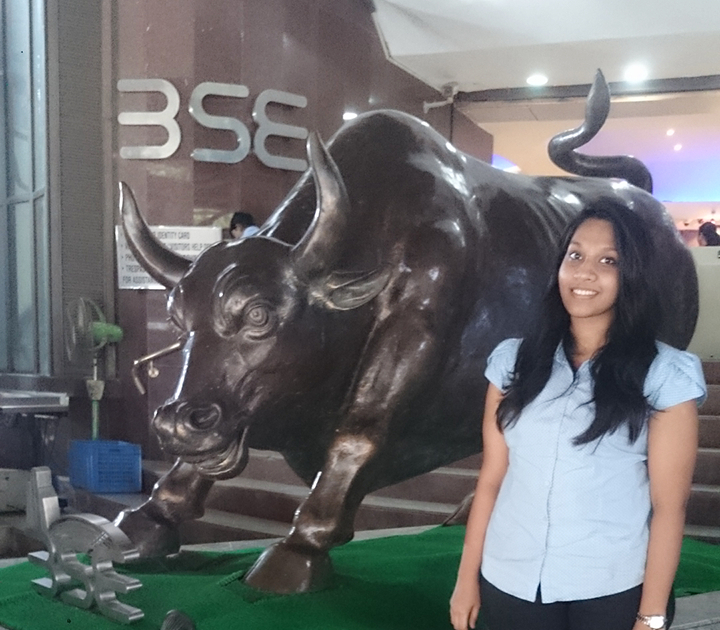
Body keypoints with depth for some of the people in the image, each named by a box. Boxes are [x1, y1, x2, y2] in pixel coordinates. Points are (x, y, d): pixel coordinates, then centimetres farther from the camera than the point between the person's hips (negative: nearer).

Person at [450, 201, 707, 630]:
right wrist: (467, 577, 3)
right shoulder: (514, 360, 0)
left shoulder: (665, 375, -7)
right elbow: (491, 479, 2)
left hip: (612, 592, -2)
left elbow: (669, 506, -7)